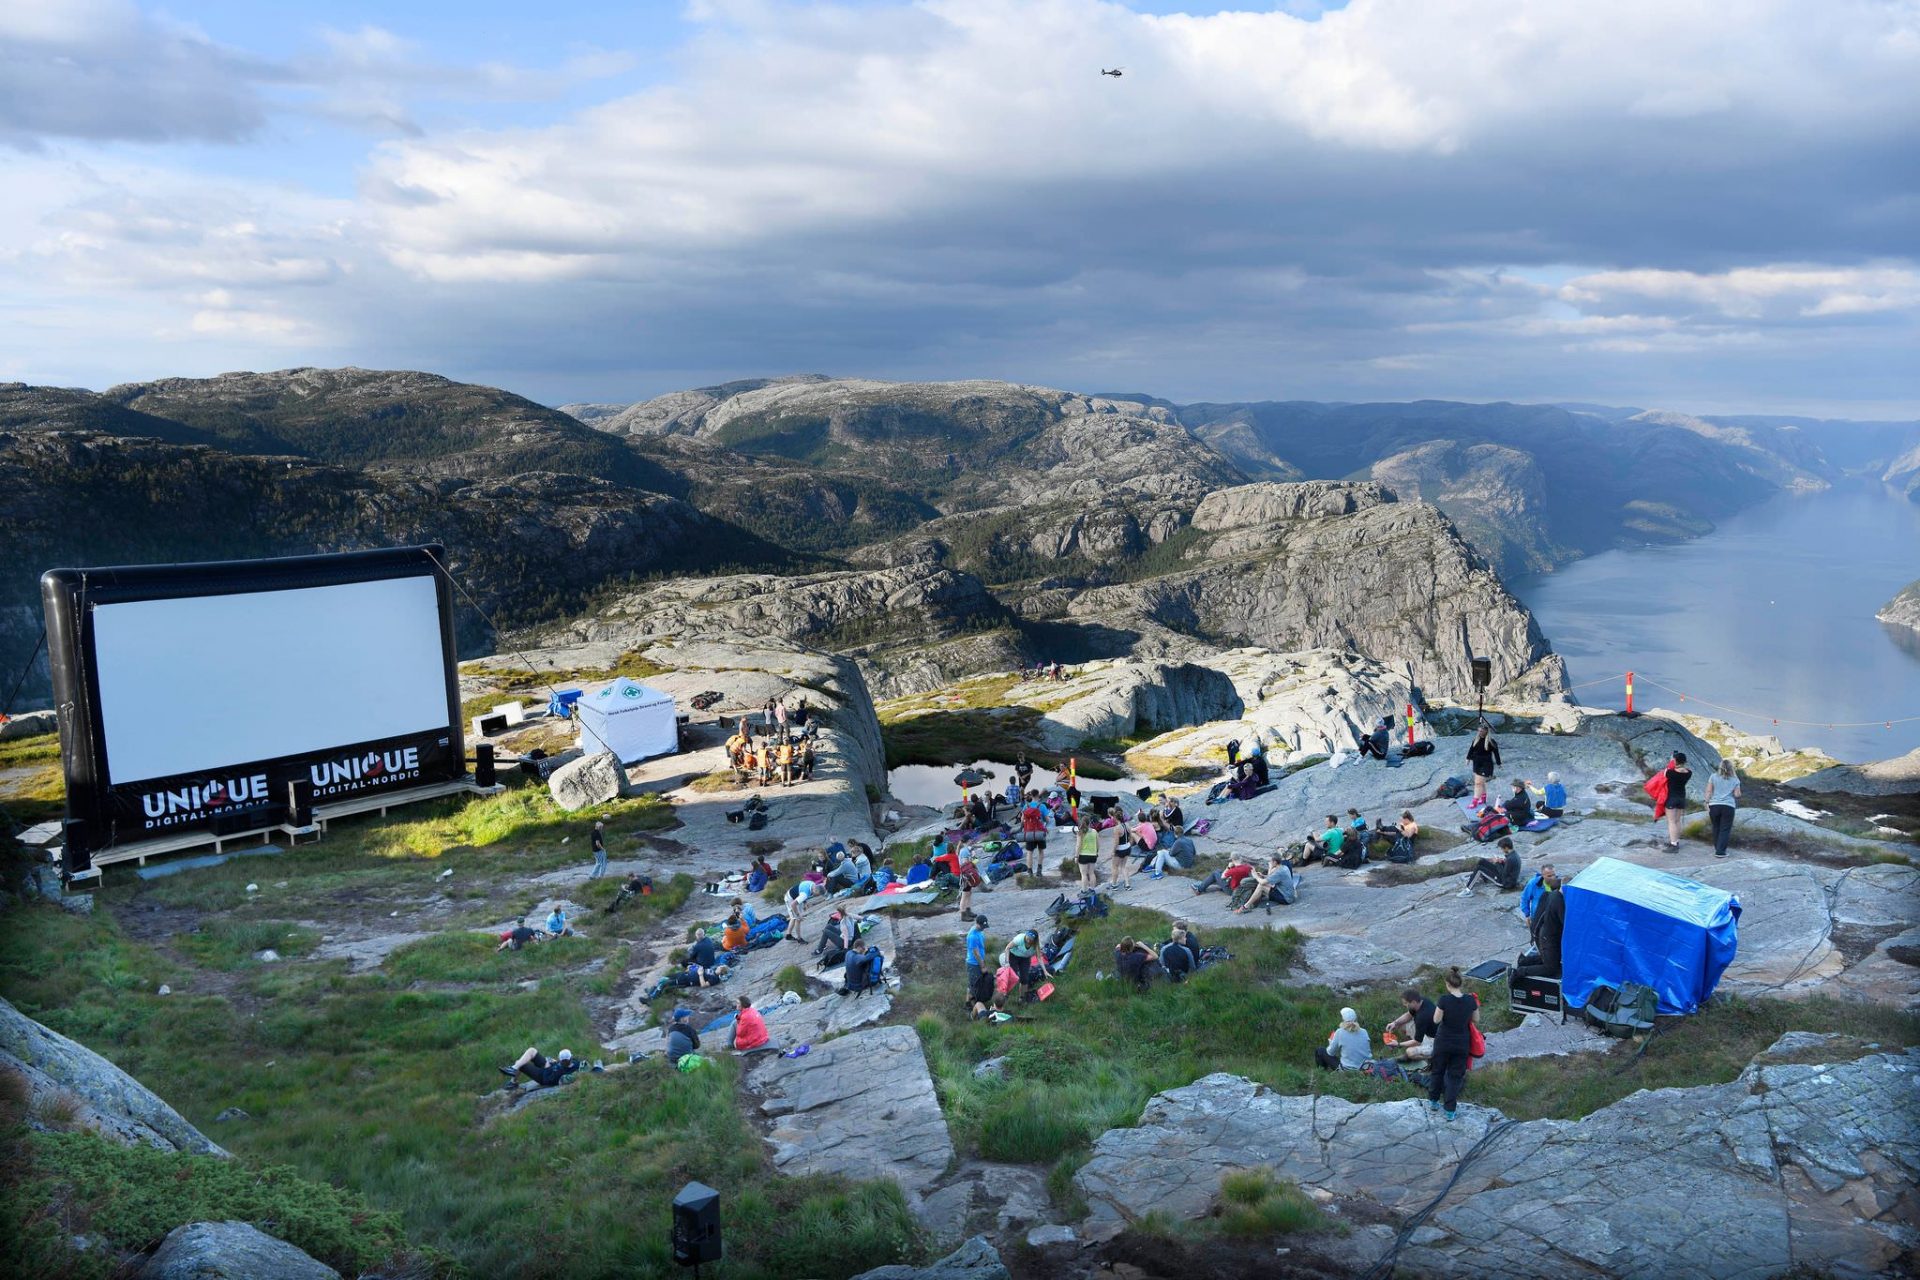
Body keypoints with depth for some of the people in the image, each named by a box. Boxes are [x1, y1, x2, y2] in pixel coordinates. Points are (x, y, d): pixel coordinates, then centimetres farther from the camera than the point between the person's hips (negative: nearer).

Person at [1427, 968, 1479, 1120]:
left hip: (1443, 1043, -2)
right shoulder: (1470, 1000, -12)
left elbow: (1436, 1020, -13)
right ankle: (1451, 1111, 13)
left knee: (1437, 1071, 20)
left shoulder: (1445, 1000, -22)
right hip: (1461, 1044, 2)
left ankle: (1433, 1101, 35)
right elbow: (1476, 1019, 2)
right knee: (1455, 1076, 12)